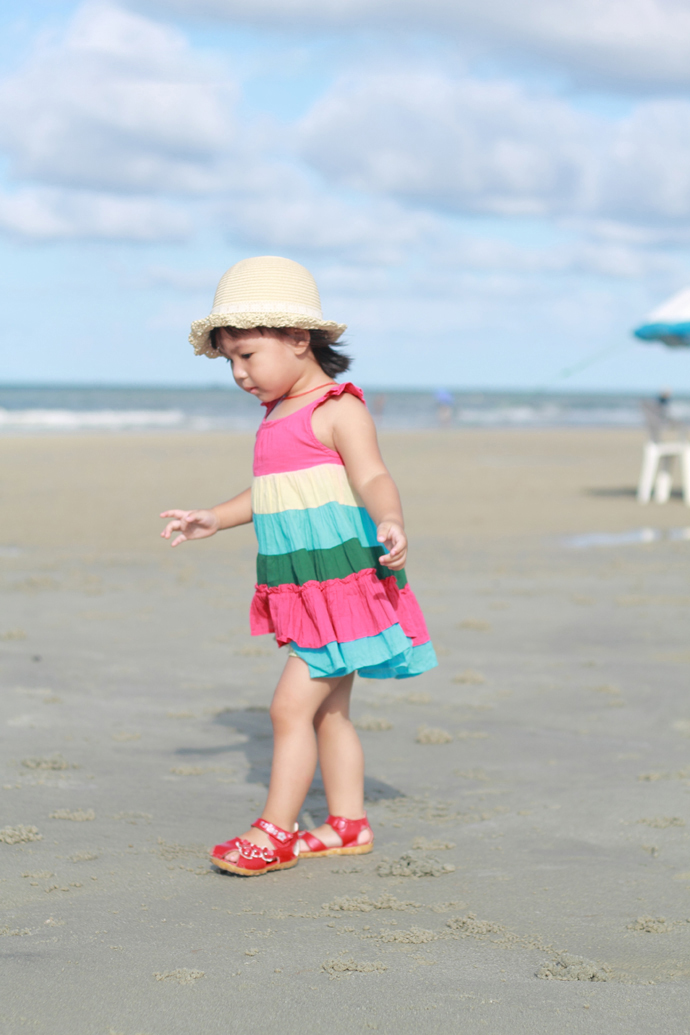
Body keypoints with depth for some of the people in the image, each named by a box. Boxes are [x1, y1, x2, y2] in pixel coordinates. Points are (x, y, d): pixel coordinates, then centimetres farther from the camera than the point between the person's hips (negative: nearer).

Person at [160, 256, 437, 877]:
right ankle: (349, 825, 23)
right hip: (302, 589, 9)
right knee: (330, 710, 14)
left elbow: (373, 480, -25)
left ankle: (277, 831, -3)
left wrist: (390, 523, -44)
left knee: (293, 705, -10)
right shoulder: (280, 416, 15)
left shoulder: (339, 410, -13)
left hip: (343, 581, -9)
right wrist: (215, 519, 35)